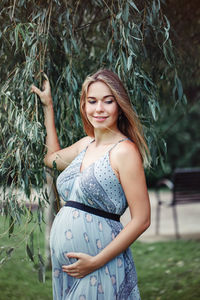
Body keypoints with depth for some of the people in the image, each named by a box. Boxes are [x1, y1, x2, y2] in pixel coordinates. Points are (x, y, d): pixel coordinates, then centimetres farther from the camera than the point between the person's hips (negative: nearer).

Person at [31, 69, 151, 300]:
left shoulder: (124, 150, -13)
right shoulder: (86, 144, 9)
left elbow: (141, 220, -15)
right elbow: (52, 157, 30)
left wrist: (97, 262, -18)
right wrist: (48, 106, 28)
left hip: (100, 266, -7)